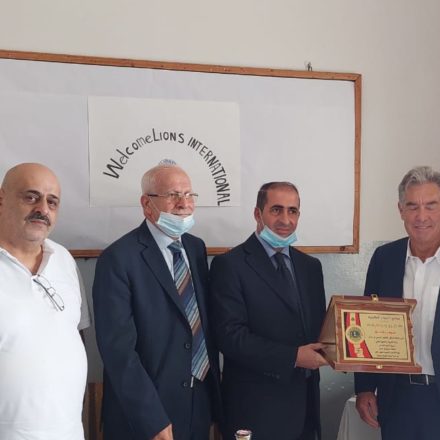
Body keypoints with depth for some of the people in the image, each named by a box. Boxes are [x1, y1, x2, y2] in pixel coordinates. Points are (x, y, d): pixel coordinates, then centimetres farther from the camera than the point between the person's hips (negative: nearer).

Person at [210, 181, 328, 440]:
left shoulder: (311, 266, 10)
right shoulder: (230, 265, -10)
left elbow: (318, 326, 13)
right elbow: (230, 336, -17)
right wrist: (292, 357, -20)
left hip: (305, 401, 6)